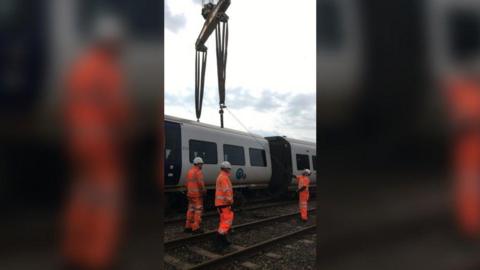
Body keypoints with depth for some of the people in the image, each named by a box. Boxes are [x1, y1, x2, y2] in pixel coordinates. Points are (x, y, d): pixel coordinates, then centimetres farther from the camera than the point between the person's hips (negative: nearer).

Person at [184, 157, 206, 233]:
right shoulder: (198, 171, -14)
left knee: (190, 210, 13)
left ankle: (188, 227, 17)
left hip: (190, 193, 9)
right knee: (198, 210, -3)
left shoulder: (189, 171, 13)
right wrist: (204, 190, -10)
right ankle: (196, 228, -2)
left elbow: (186, 183, 15)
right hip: (197, 194, -9)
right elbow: (200, 183, -22)